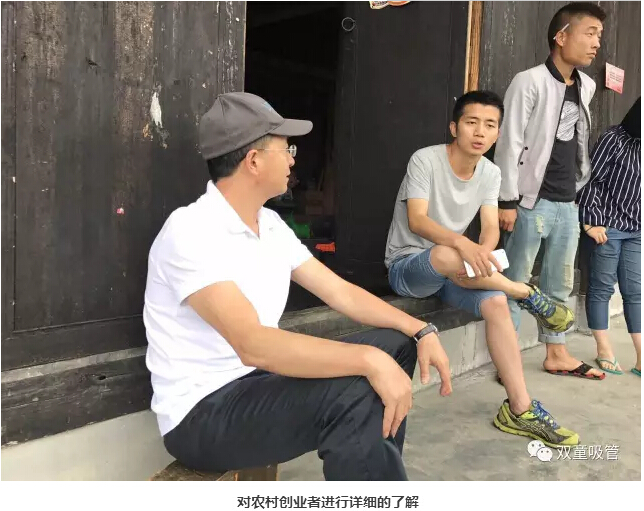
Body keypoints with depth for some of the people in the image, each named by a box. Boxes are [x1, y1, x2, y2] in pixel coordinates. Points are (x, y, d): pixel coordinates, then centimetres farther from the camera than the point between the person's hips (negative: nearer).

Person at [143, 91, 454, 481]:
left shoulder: (270, 225, 5)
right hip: (202, 412, -9)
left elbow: (340, 292, 8)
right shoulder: (191, 232, -22)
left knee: (395, 344, 6)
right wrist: (369, 360, -35)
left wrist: (421, 331, -2)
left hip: (260, 378, 9)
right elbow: (252, 345, -33)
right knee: (353, 396, -32)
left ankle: (375, 474, 18)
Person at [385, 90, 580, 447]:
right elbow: (417, 221, -27)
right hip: (406, 266, -5)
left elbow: (491, 228, -6)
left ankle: (519, 410, -16)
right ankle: (528, 295, -16)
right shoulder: (425, 160, -16)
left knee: (495, 302, -24)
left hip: (453, 268, 5)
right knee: (445, 255, -39)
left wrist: (480, 256, -30)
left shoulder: (491, 173, 2)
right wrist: (462, 244, -44)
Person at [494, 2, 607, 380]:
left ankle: (557, 355, 27)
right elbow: (510, 144, -13)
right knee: (517, 282, 0)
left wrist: (581, 187, 18)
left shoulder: (587, 86, 12)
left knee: (560, 283, 14)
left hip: (568, 204, 7)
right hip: (533, 202, -7)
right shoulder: (530, 82, -9)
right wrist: (508, 200, -16)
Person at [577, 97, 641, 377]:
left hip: (635, 231, 6)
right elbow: (591, 179, -12)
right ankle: (604, 352, 13)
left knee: (635, 291, 7)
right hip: (606, 227, -6)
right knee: (602, 288, 3)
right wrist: (590, 222, -14)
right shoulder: (614, 139, -8)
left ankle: (640, 360, 12)